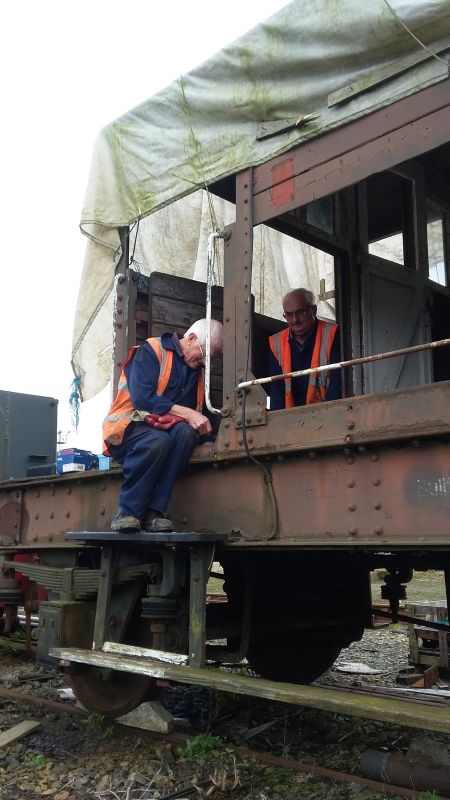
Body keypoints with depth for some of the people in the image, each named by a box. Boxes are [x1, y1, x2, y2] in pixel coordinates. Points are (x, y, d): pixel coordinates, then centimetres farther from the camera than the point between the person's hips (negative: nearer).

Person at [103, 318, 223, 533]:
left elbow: (199, 410, 17)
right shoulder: (152, 350, -5)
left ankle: (154, 511, -29)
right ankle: (127, 512, -23)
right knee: (158, 441, -38)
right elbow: (143, 399, -19)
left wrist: (203, 425, -4)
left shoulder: (198, 371, 17)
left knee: (186, 432, -30)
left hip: (162, 430, 6)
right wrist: (187, 414, -22)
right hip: (128, 427, -5)